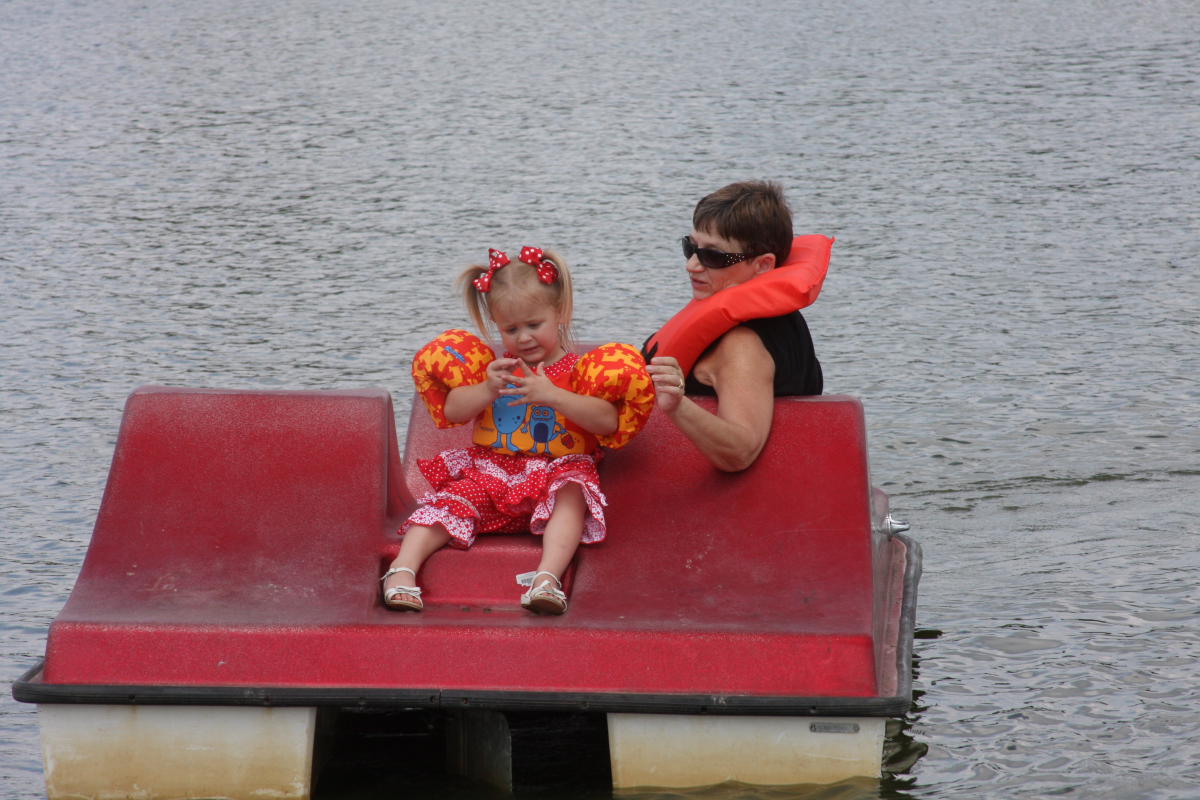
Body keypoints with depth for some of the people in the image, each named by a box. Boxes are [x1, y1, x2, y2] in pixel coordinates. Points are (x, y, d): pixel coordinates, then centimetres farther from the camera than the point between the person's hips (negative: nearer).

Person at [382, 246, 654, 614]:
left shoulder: (577, 370, 2)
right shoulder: (495, 366, 14)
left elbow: (609, 421, -14)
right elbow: (452, 411, 6)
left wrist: (553, 395, -24)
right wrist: (487, 389, -14)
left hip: (558, 470, -3)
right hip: (490, 468, 3)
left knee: (570, 495, -34)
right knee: (451, 499, -23)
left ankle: (548, 576, -52)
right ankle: (403, 568, -37)